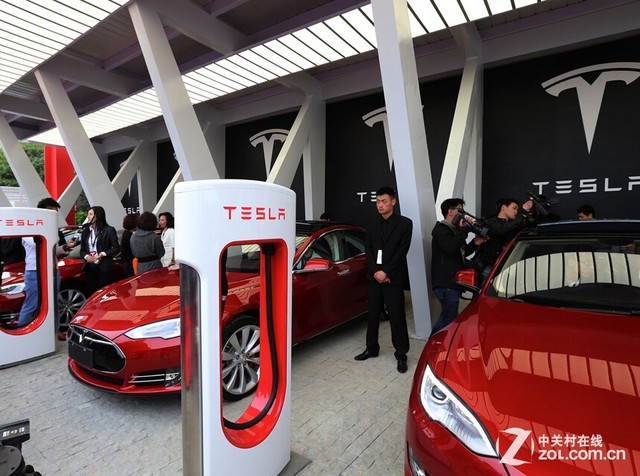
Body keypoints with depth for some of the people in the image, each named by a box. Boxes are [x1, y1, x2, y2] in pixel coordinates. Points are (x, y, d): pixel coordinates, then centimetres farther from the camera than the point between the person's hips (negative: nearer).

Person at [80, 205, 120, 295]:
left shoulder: (109, 230, -2)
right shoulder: (86, 231, 14)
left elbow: (116, 248, -5)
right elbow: (82, 250, 15)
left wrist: (102, 254, -15)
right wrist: (86, 256, -5)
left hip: (104, 267, -5)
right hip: (89, 267, 5)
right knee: (91, 293, 7)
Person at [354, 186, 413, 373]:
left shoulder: (404, 223, -2)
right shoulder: (373, 225, 11)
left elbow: (402, 251, -9)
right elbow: (368, 249, 6)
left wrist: (385, 272, -14)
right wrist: (375, 271, -8)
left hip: (393, 279, -4)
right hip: (375, 277, 4)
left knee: (396, 317, 0)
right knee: (373, 315, 12)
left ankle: (401, 355, 14)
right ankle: (371, 348, 27)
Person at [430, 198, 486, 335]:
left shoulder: (453, 230, 21)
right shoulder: (441, 230, -11)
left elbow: (461, 252, 24)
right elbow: (450, 248, -29)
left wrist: (475, 243, 6)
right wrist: (463, 229, -21)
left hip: (452, 283, 11)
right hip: (446, 284, -11)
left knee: (447, 315, 19)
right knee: (450, 318, -8)